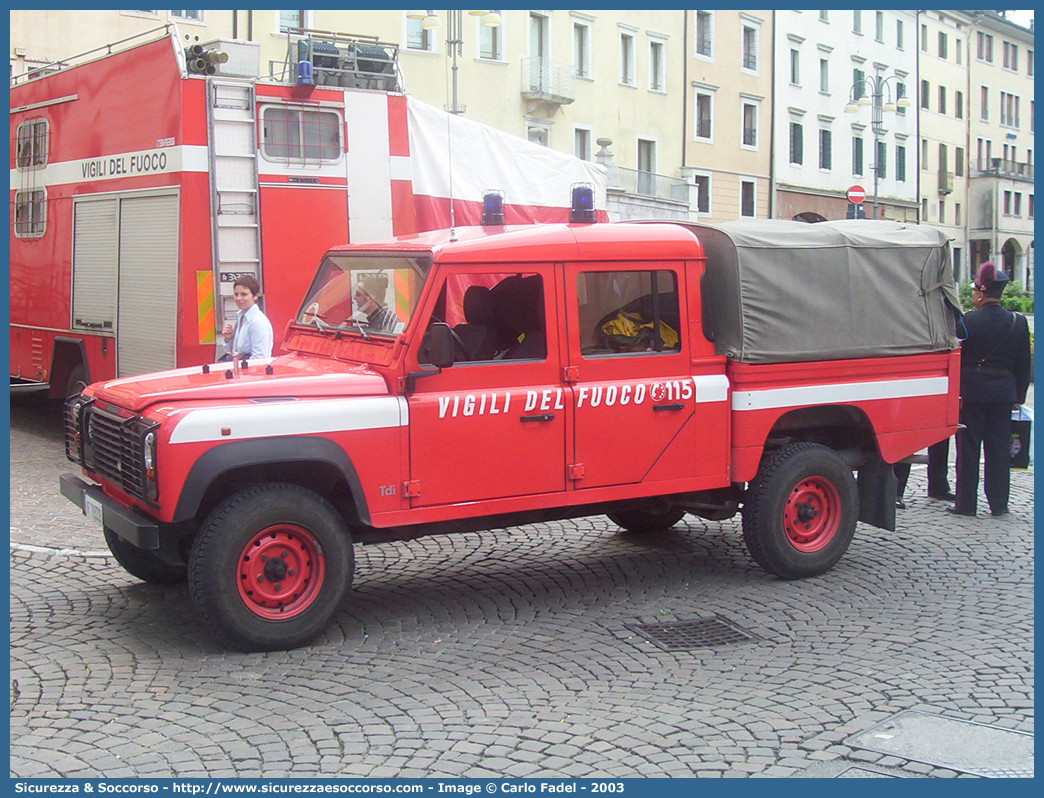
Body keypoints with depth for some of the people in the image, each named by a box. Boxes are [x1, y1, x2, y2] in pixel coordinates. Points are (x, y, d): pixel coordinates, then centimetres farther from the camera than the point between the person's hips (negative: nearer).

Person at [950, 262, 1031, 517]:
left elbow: (955, 356, -8)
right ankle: (999, 503, 13)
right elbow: (1023, 364, 5)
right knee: (999, 448, 10)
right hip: (1004, 392, 3)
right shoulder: (1018, 322, 1)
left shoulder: (968, 321, -12)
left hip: (972, 391, -3)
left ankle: (966, 503, 8)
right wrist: (1020, 394, 14)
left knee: (968, 448, 5)